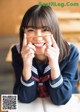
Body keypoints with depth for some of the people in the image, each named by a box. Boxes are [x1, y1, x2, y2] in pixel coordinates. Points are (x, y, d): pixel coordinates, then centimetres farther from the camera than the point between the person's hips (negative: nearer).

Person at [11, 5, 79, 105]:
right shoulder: (17, 52, -15)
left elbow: (61, 99, -19)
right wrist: (27, 65, -32)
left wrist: (54, 65, -34)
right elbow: (25, 98, -16)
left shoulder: (70, 52, -18)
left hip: (64, 106, 0)